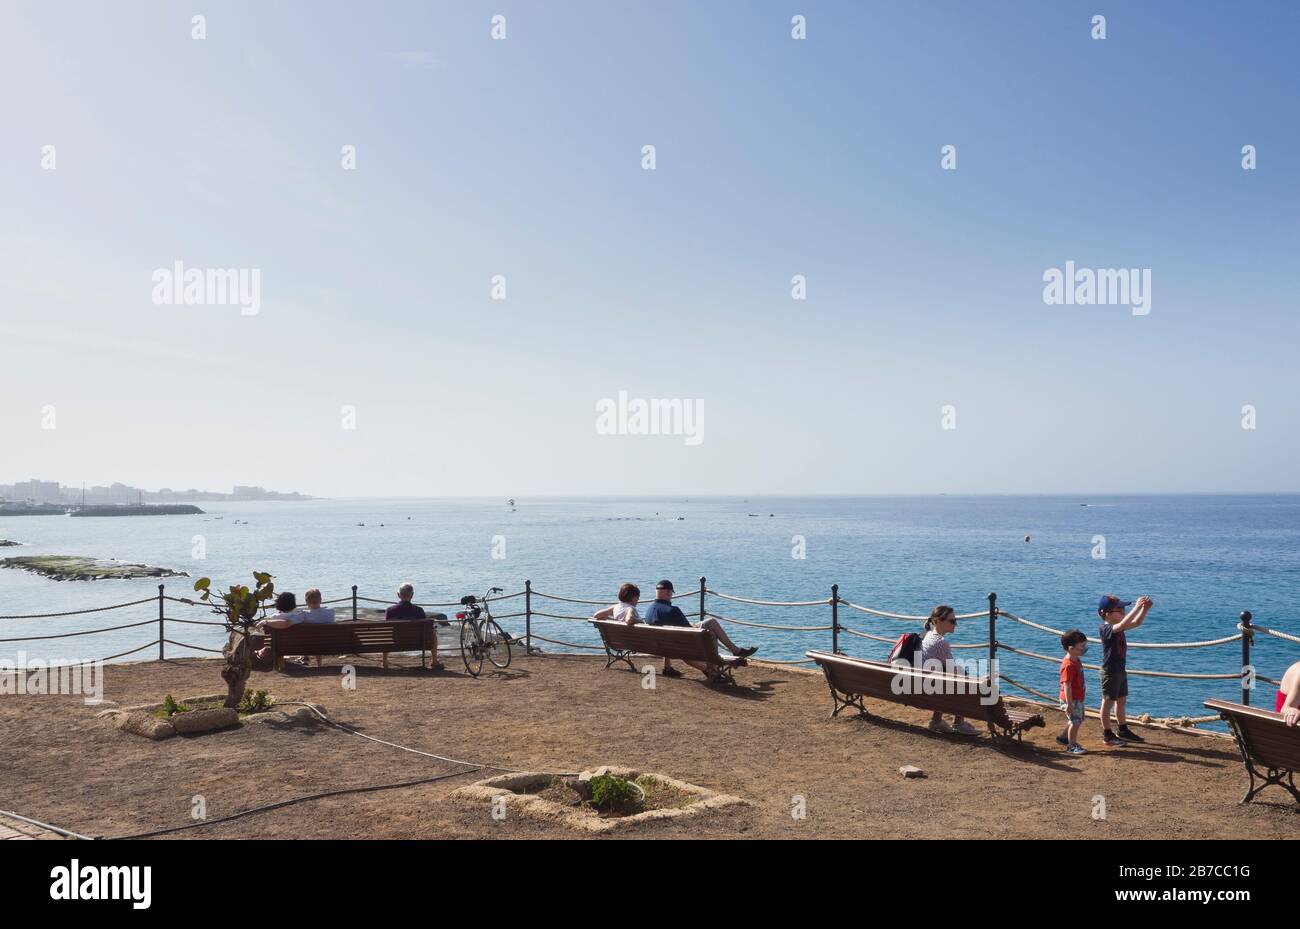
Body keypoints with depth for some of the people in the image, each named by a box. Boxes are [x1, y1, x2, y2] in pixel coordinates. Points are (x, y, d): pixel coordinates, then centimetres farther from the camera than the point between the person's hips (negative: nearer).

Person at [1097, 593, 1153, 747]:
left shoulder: (1117, 628, 5)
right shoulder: (1105, 629, -23)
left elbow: (1136, 623, 7)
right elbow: (1124, 624, -39)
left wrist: (1145, 608, -9)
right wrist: (1137, 606, -37)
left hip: (1120, 670, 9)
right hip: (1110, 671, -9)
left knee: (1121, 701, 19)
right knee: (1108, 702, 2)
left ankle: (1123, 730, 33)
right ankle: (1107, 735, 11)